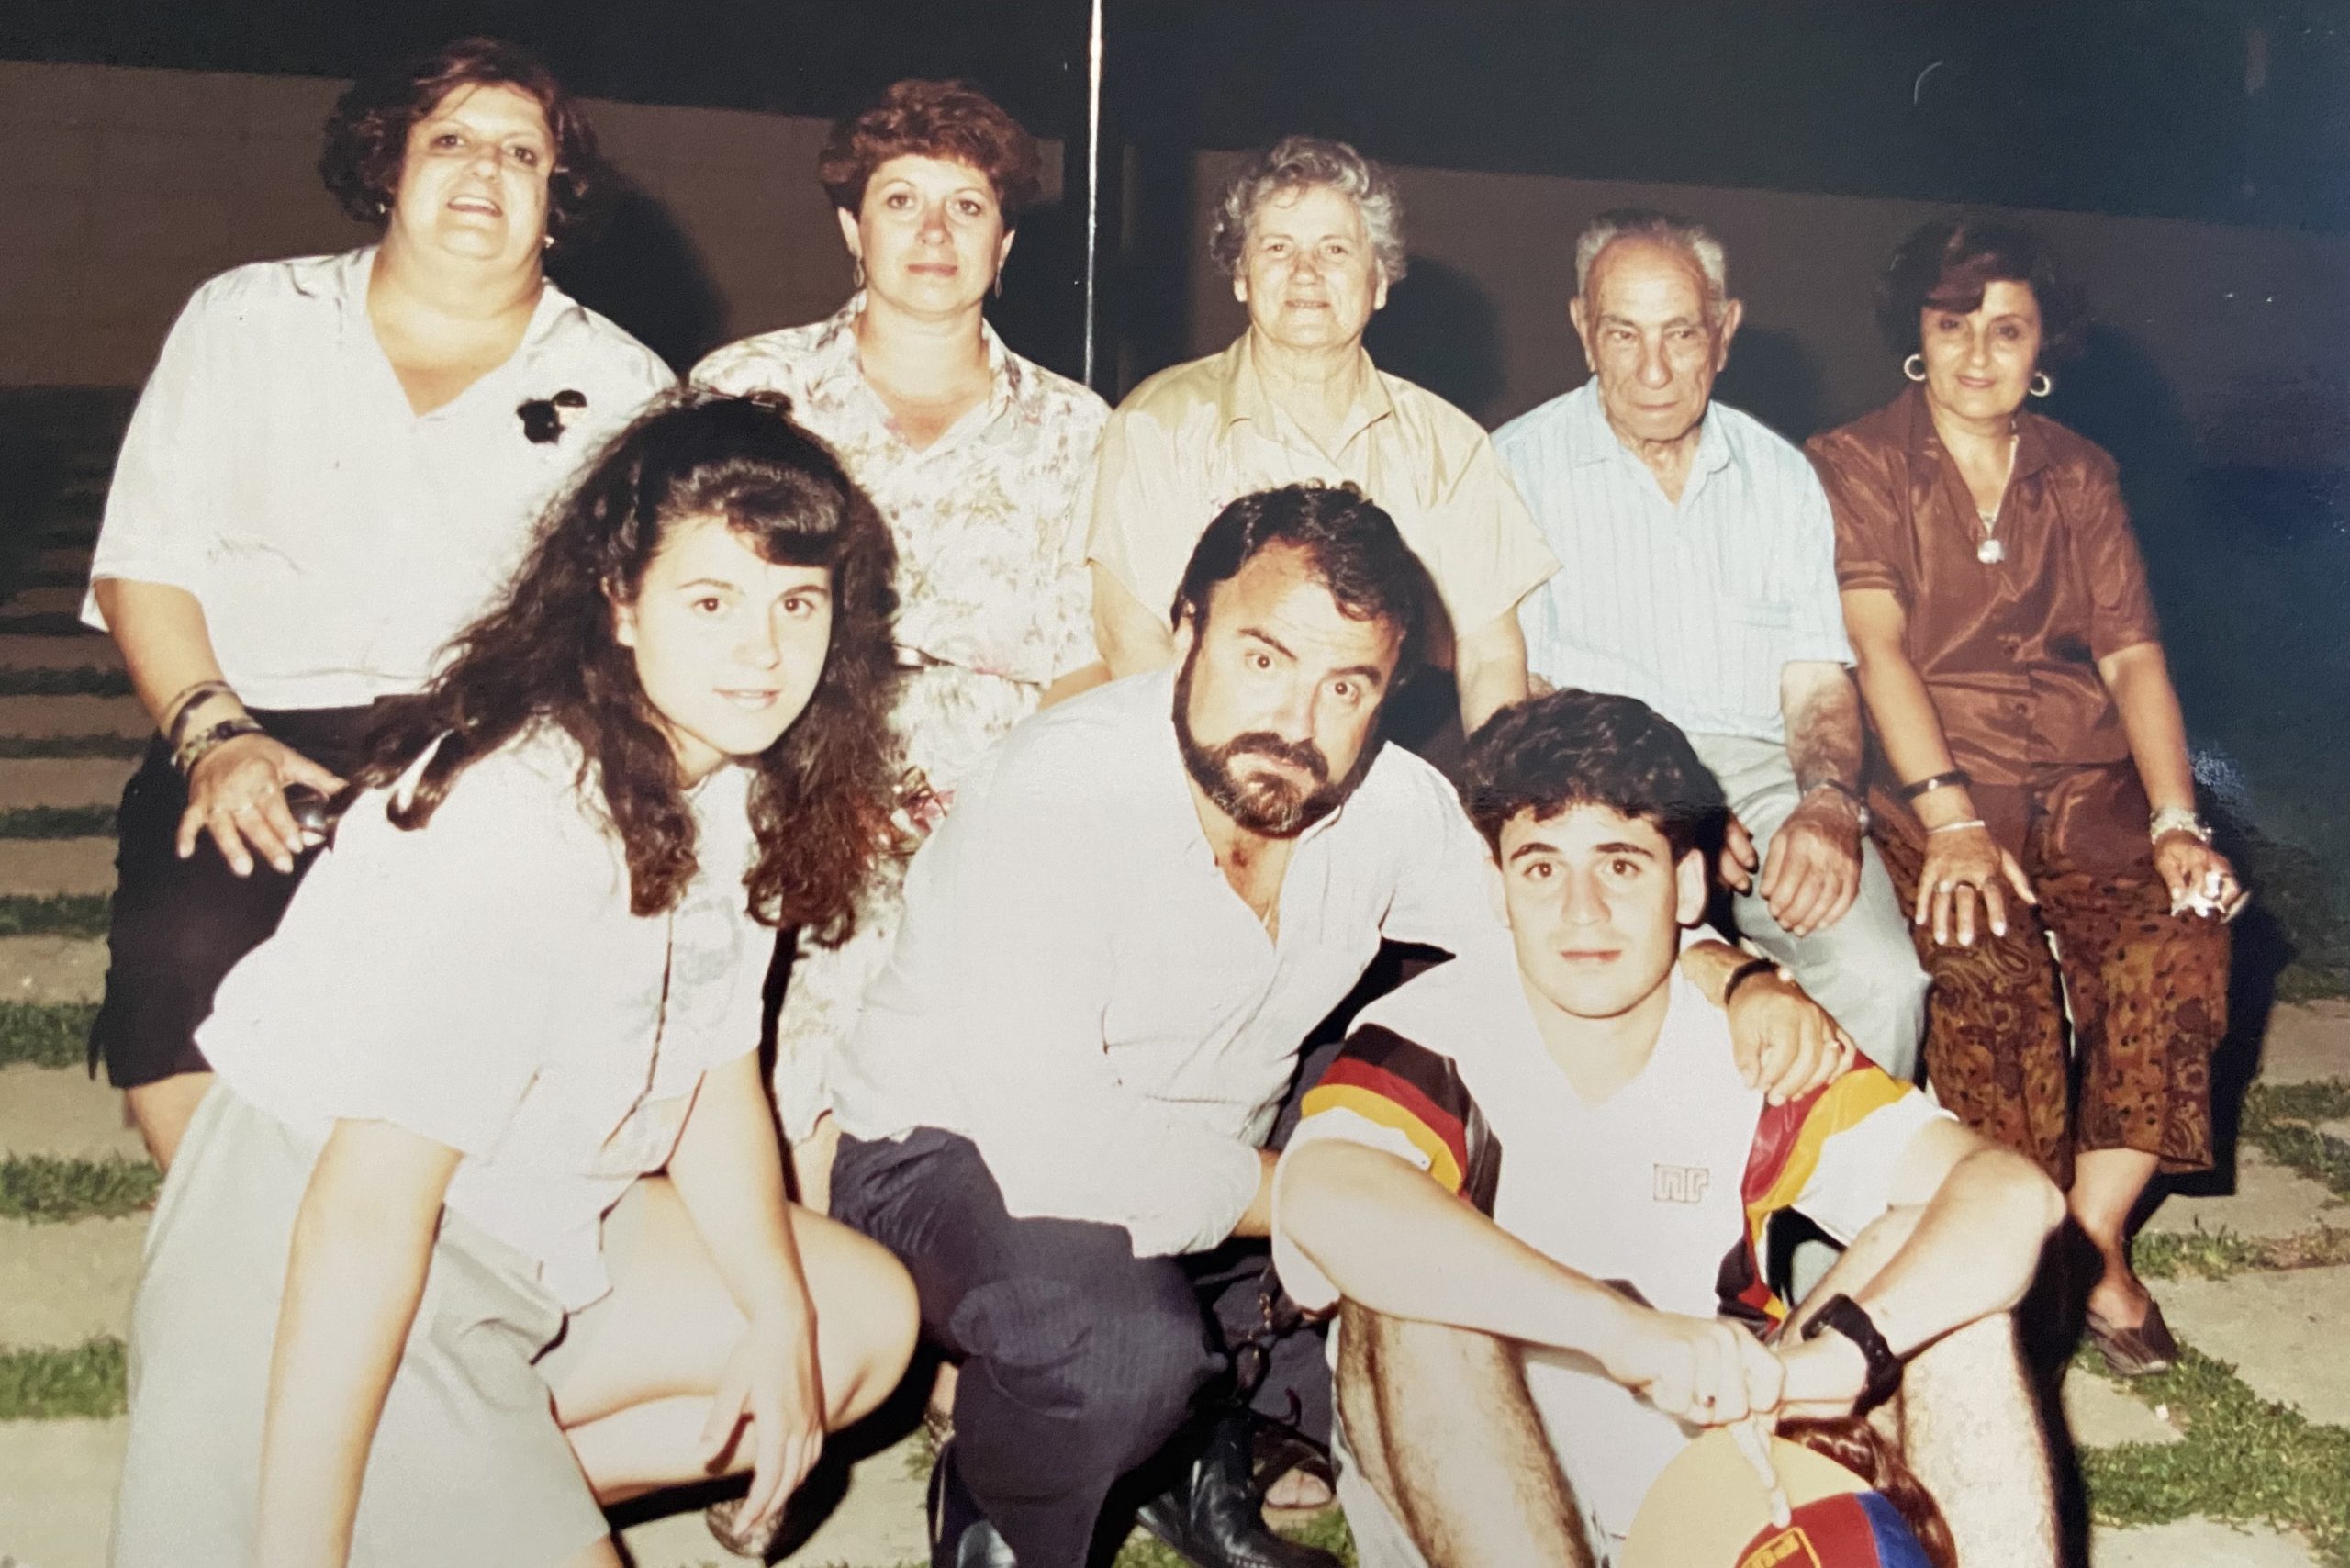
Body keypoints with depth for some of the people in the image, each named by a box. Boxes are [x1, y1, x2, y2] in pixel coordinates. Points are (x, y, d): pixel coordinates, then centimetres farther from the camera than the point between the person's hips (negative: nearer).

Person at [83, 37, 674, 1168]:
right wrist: (211, 733, -7)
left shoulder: (621, 385, 15)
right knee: (192, 952, -31)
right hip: (270, 734, 0)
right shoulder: (248, 320, 16)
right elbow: (144, 563, 10)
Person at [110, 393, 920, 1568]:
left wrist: (780, 1314, -5)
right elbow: (366, 1208, -30)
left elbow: (715, 1071, 6)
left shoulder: (731, 779, -3)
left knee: (867, 1321, 11)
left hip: (533, 1231, 9)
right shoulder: (515, 825, -29)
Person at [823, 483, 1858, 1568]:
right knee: (1123, 1344, -35)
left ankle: (1205, 1450, 12)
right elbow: (1053, 1147, -34)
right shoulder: (1058, 798, -29)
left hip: (1216, 1163, 6)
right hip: (958, 1159, -6)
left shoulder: (1387, 805, -11)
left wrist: (1736, 983, -18)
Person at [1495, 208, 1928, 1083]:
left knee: (1881, 977, -24)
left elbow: (1816, 682, 13)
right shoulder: (1520, 464, 5)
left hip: (1759, 772, 3)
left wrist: (1828, 800, -11)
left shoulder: (1782, 478, 17)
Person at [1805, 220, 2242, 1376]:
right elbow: (1876, 645, -9)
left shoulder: (2078, 476, 17)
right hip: (1929, 784, -3)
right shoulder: (1854, 465, 4)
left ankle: (2095, 1235, -9)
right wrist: (1951, 821, -21)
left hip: (2085, 782, 4)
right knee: (1992, 967, -31)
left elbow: (2133, 653, 8)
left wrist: (2177, 820, -7)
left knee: (2178, 941, -25)